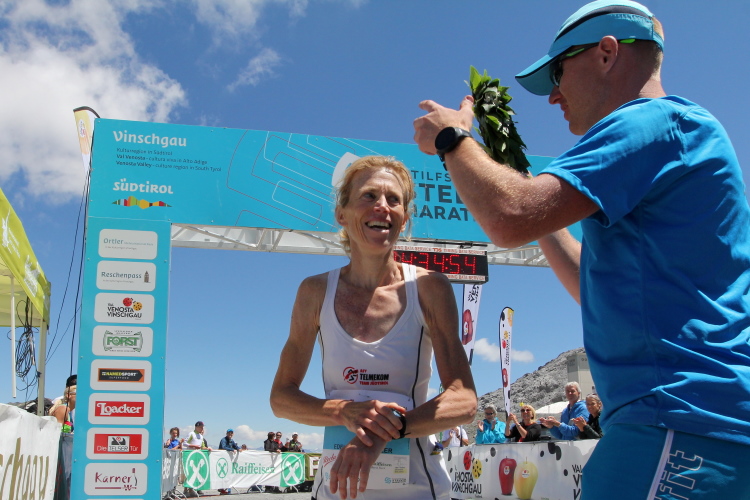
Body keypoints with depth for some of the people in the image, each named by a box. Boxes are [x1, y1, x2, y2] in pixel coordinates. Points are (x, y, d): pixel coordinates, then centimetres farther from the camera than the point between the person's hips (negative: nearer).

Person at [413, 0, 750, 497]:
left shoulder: (656, 121, -9)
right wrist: (526, 191, 26)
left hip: (682, 422, -10)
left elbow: (510, 220, -21)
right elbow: (599, 290, 28)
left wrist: (452, 138, -2)